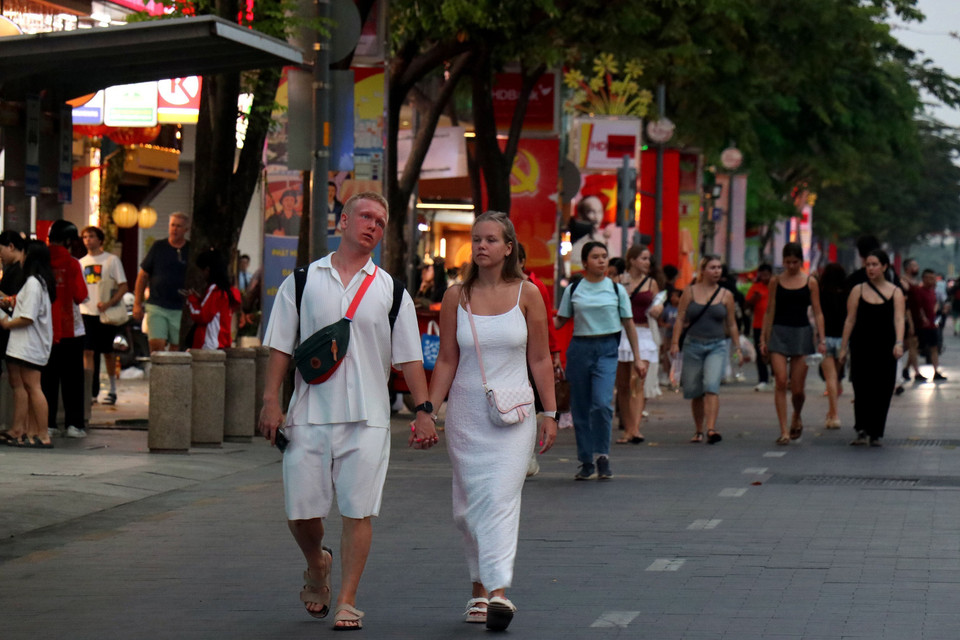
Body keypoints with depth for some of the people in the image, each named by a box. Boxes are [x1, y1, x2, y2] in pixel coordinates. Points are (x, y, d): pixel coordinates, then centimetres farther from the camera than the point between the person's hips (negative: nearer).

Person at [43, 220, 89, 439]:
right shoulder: (72, 264, -10)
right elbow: (80, 296, -11)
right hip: (70, 329, -3)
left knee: (47, 377, 9)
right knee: (72, 379, 5)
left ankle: (47, 423, 7)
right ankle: (73, 423, 2)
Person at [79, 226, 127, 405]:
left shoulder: (111, 260, 0)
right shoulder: (81, 263, 14)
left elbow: (123, 286, -4)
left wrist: (109, 303, -18)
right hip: (86, 312, 3)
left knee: (107, 352, 5)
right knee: (88, 351, -5)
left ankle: (112, 390, 16)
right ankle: (91, 391, -4)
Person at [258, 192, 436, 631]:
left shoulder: (390, 290, 9)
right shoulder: (302, 281, 8)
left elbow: (409, 356, 8)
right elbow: (280, 346, 7)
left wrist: (423, 411, 0)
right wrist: (271, 402, -1)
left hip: (367, 418, 0)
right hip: (310, 414, 0)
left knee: (358, 511, -6)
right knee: (301, 511, 0)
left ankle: (347, 602, 1)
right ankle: (317, 564, 31)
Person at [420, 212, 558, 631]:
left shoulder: (526, 294, 1)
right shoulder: (456, 297, 4)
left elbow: (540, 359, 5)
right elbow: (447, 361, 6)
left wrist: (550, 413, 3)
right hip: (465, 413, 2)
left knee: (501, 497, -14)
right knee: (469, 505, 5)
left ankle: (498, 590, -22)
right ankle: (479, 586, 20)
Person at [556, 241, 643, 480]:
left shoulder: (616, 289, 6)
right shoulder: (573, 290, 7)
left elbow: (628, 324, 10)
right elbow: (560, 321, 11)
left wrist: (637, 357, 8)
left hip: (607, 348, -1)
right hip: (580, 347, 1)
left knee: (602, 403, -18)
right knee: (580, 407, 3)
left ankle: (602, 456, -3)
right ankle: (587, 462, 13)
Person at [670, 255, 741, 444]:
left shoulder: (726, 295, 6)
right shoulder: (690, 292, 3)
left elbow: (731, 324, 11)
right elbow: (680, 319, 3)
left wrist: (737, 347, 7)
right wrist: (675, 343, -6)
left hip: (717, 346, -1)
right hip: (693, 345, 1)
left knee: (712, 386, -19)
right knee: (694, 391, 5)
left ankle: (711, 429, -27)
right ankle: (698, 431, 20)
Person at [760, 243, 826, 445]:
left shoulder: (810, 282, 3)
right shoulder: (776, 281, 6)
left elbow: (817, 313, 3)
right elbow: (770, 311, 9)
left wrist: (822, 339, -5)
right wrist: (764, 338, 4)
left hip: (802, 333, 0)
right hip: (779, 332, 0)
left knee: (797, 389, 1)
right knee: (781, 382, -12)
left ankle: (797, 417, 34)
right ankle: (784, 431, -9)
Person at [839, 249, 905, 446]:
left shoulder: (895, 292, 4)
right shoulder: (858, 291, 5)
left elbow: (898, 319, -7)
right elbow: (850, 320, 4)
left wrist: (899, 343, -22)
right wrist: (843, 347, 0)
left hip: (885, 347, 0)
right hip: (862, 346, 0)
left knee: (882, 391, 1)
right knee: (862, 388, -11)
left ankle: (875, 434, 9)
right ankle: (862, 430, -9)